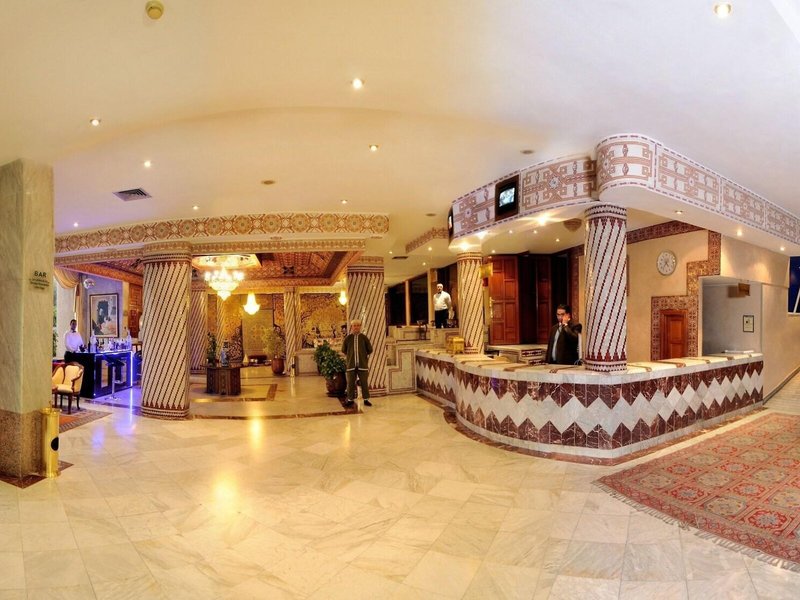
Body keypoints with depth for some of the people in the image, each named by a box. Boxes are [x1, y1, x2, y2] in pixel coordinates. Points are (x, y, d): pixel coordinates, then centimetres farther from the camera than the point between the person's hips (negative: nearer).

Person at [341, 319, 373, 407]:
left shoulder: (364, 338, -1)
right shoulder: (347, 338, 1)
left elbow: (370, 350, 10)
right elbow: (343, 350, 14)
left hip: (362, 364, -1)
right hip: (351, 364, 1)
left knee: (364, 383, 4)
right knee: (350, 383, 6)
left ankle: (366, 399, 13)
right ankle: (350, 399, 18)